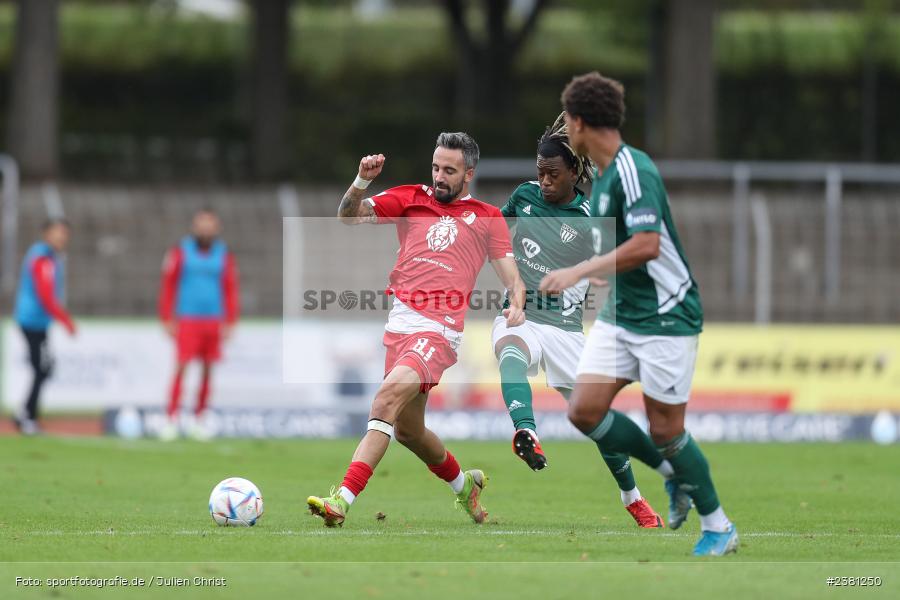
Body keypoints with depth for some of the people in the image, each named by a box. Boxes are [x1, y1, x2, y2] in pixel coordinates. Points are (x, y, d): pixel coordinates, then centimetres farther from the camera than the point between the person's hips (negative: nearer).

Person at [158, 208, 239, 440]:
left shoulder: (224, 256, 8)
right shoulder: (180, 253, 2)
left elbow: (231, 290, 9)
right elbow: (168, 286, 2)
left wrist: (230, 323, 3)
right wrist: (168, 320, -4)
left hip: (213, 323, 3)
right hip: (187, 321, -3)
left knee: (208, 369, 3)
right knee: (181, 367, -10)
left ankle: (199, 419, 12)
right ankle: (172, 417, -9)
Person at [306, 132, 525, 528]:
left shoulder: (486, 217, 12)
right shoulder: (410, 199, 16)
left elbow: (511, 276, 9)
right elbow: (349, 216, 8)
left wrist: (517, 306, -13)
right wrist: (362, 181, -10)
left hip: (440, 329, -5)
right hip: (400, 322, 5)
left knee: (389, 395, -26)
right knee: (407, 430, 14)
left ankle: (342, 501, -34)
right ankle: (463, 483, 43)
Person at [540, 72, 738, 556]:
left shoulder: (634, 170, -19)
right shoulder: (602, 173, 10)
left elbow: (646, 245, -29)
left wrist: (577, 273, -27)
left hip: (665, 316, -9)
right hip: (618, 314, 9)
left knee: (665, 429, -3)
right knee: (584, 411, -3)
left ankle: (719, 528, 14)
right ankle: (675, 476, 16)